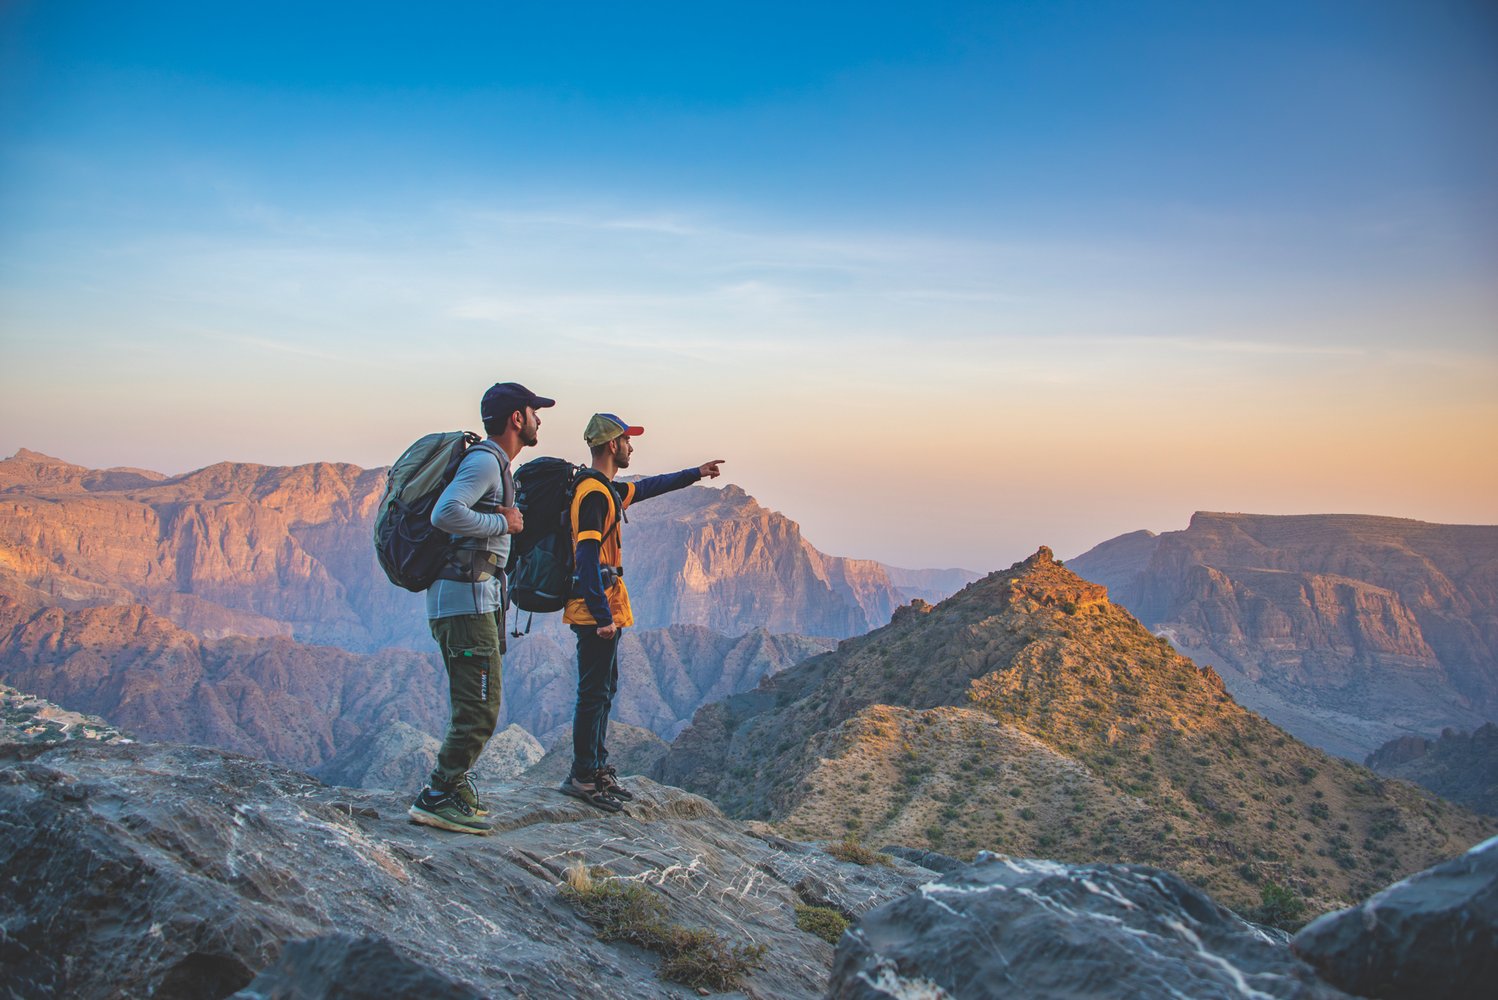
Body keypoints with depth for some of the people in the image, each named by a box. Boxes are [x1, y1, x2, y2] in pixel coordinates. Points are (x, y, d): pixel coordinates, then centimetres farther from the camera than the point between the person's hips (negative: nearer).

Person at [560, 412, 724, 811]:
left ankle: (598, 768, 24)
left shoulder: (608, 490, 16)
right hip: (597, 613, -11)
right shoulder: (594, 493, -16)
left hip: (603, 612, 11)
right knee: (594, 692, -5)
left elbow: (649, 487, 35)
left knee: (603, 689, 16)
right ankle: (583, 777, 2)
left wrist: (695, 473, 43)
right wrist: (603, 615, -26)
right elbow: (587, 558, -23)